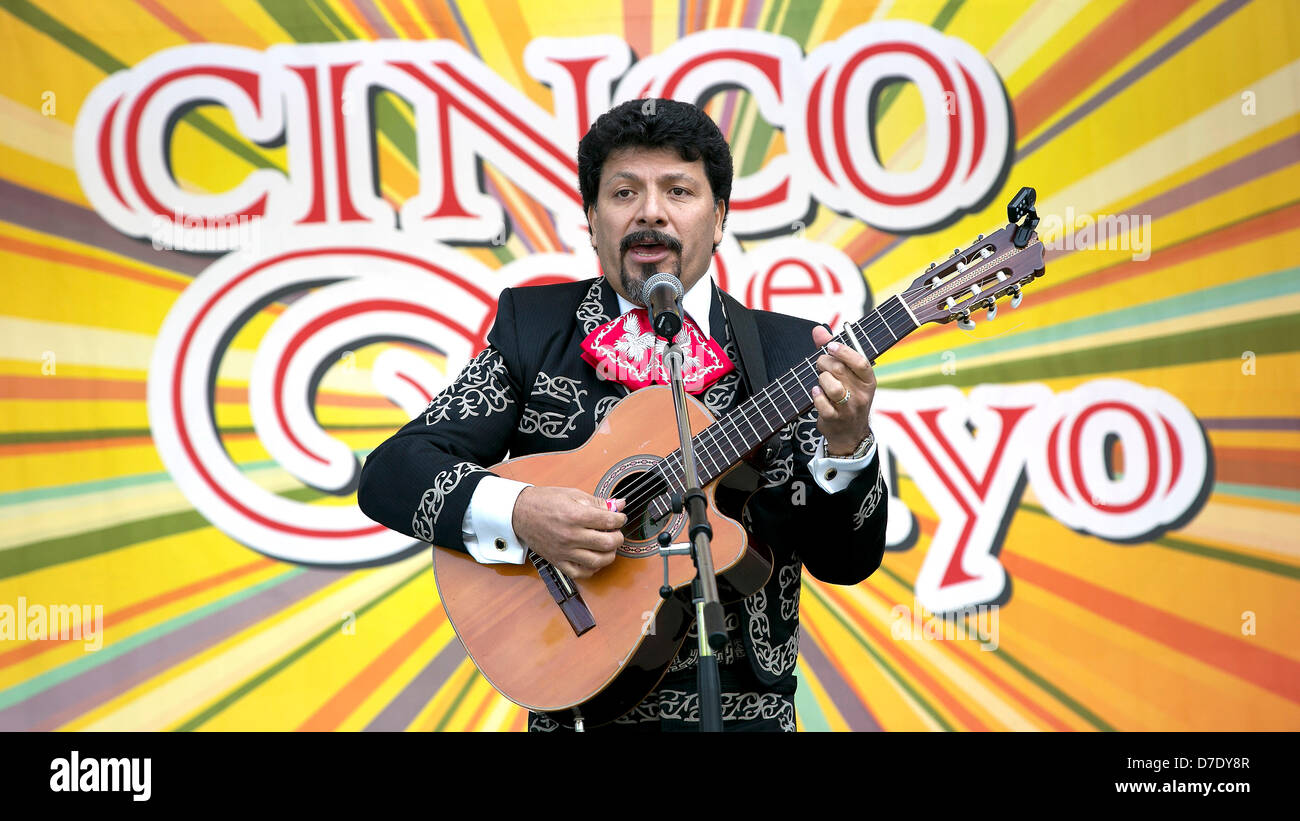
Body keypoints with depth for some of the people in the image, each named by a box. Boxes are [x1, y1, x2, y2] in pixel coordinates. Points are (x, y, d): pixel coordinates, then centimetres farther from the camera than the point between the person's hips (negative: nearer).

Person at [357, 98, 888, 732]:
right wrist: (517, 512, -17)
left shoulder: (788, 353, 7)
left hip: (737, 707, 1)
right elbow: (389, 472, 0)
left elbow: (844, 562, 3)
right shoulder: (531, 324, 7)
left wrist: (845, 445, -15)